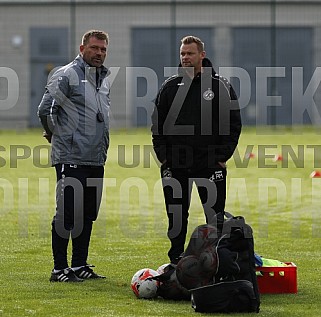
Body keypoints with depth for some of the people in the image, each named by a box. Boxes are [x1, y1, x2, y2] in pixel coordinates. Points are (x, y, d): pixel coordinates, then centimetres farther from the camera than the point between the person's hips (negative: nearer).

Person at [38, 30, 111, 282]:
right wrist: (56, 134, 1)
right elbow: (45, 110, -13)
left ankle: (80, 265, 18)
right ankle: (60, 269, -1)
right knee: (67, 213, -6)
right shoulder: (67, 76, -9)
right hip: (71, 158, -8)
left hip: (97, 158, 8)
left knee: (88, 215, 11)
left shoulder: (106, 78, 15)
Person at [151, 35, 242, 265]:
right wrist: (163, 155, 1)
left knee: (215, 216, 0)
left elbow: (234, 124, 2)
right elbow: (157, 124, 12)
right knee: (176, 217, 7)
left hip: (211, 165, -2)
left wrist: (223, 156, -5)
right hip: (174, 165, 2)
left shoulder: (221, 86, 1)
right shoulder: (170, 87, 8)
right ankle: (176, 260, 15)